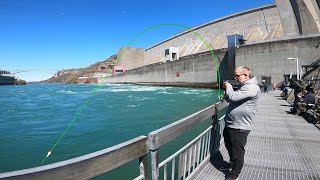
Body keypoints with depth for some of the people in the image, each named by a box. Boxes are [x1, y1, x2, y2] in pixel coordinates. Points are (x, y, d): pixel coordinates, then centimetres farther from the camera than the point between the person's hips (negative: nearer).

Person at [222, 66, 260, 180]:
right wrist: (227, 90, 2)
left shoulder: (252, 87, -18)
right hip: (229, 124, 10)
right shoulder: (243, 86, 14)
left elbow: (233, 97, -29)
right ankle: (232, 163, 48)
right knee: (229, 147, 25)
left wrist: (228, 87, -10)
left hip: (239, 128, -10)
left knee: (237, 152, 6)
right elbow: (230, 100, 21)